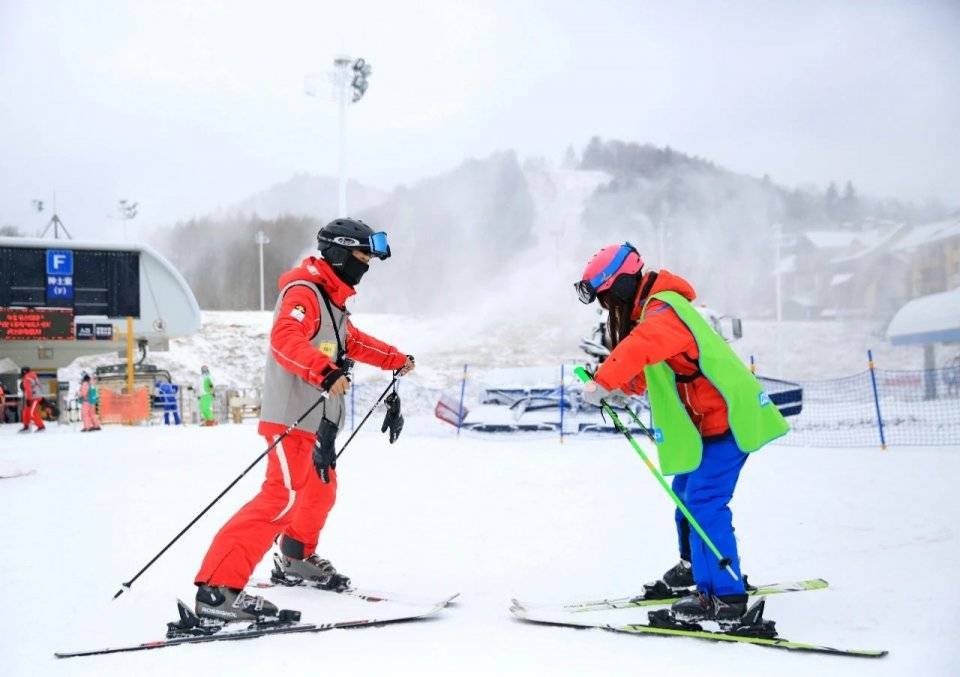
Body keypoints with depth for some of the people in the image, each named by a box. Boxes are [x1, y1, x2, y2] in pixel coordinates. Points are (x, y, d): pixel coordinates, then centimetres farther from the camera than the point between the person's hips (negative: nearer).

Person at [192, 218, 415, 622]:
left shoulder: (332, 301, 20)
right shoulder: (304, 293, -13)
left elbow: (352, 342, 38)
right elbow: (286, 339, -31)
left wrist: (396, 359, 45)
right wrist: (325, 372, -45)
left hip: (318, 420, 11)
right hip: (292, 417, -11)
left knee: (321, 490, 26)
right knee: (281, 498, -20)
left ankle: (297, 559, 51)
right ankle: (217, 588, -25)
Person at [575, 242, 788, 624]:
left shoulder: (663, 310, -21)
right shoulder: (650, 311, 13)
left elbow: (641, 347, -42)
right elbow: (654, 371, 19)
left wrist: (603, 382, -49)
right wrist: (619, 386, 4)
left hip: (726, 419, -11)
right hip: (709, 417, 11)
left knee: (704, 503, -15)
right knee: (686, 491, 25)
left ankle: (724, 597, -14)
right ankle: (696, 563, 46)